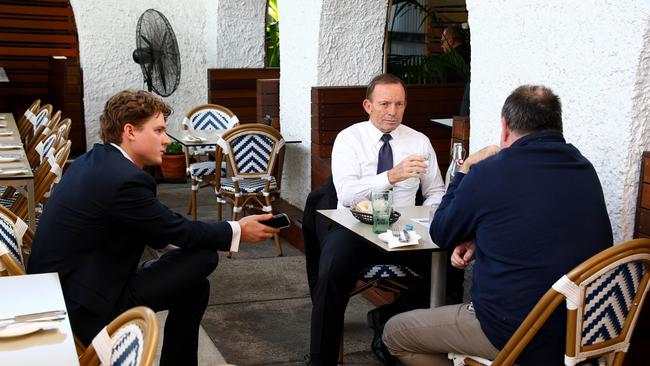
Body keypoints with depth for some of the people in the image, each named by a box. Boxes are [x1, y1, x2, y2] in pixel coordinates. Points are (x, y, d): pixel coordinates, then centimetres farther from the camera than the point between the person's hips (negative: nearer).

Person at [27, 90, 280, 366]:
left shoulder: (94, 159, 5)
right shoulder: (124, 180, -24)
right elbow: (178, 231, -12)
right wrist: (237, 231, 1)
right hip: (85, 307, -9)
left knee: (194, 284, 15)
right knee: (203, 257, -7)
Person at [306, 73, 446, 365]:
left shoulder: (420, 141, 10)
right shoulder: (349, 138, -1)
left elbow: (435, 192, 14)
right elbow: (347, 194, -15)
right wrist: (392, 176, -28)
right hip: (354, 226, -3)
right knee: (331, 275, -31)